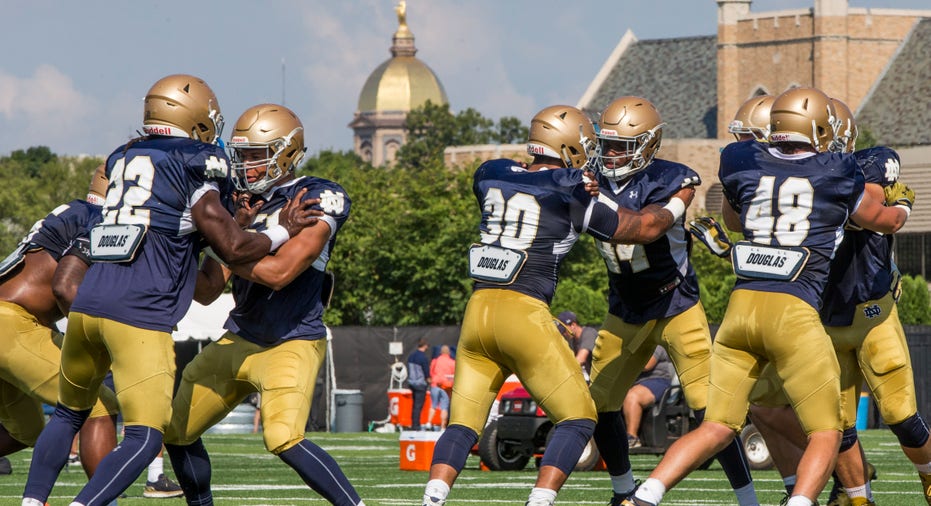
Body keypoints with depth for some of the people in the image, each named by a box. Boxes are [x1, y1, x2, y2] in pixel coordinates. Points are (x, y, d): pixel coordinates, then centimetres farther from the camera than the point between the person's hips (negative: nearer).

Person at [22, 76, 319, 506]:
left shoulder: (122, 158, 19)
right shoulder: (193, 165, 0)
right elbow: (232, 248, -2)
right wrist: (284, 231, 15)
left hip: (87, 304, 7)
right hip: (140, 314, -7)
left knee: (69, 414, 24)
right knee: (144, 438, -6)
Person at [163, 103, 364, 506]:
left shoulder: (318, 200, -13)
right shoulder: (241, 204, 8)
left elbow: (279, 272, -24)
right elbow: (207, 291, 6)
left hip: (292, 343, -8)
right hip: (238, 341, 8)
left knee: (284, 439, -28)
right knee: (175, 430, 13)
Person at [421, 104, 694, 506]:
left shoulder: (489, 176, 10)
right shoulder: (572, 200, -2)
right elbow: (639, 227, 12)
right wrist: (678, 203, 31)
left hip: (479, 309, 5)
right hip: (525, 313, -5)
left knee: (463, 424, 11)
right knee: (578, 419, 7)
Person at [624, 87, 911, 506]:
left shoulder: (743, 164, 10)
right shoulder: (837, 174, 5)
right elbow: (884, 221, 25)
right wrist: (900, 211, 47)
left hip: (741, 305, 4)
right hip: (793, 312, -4)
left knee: (717, 428, 12)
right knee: (825, 433, 8)